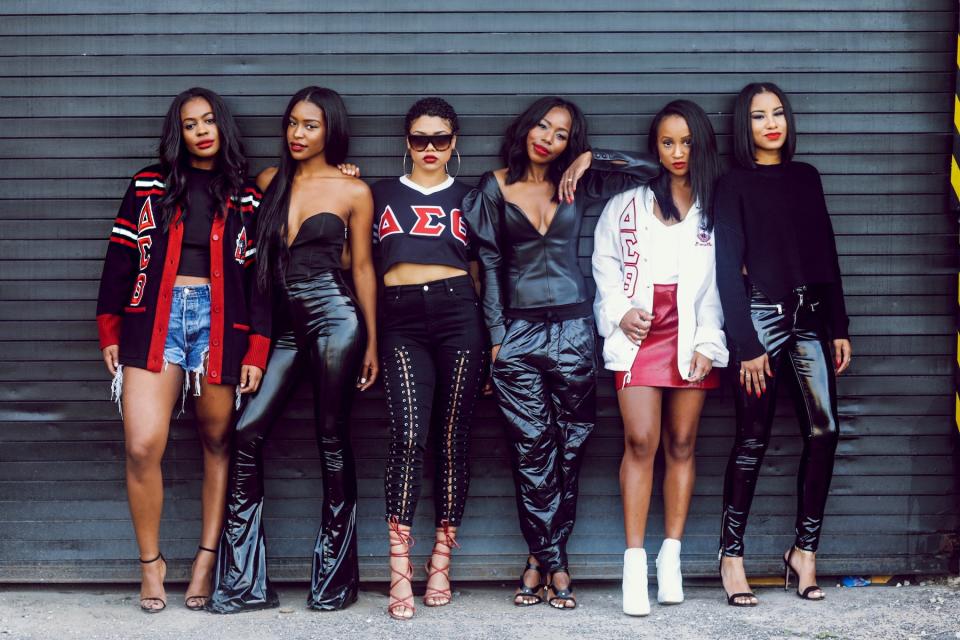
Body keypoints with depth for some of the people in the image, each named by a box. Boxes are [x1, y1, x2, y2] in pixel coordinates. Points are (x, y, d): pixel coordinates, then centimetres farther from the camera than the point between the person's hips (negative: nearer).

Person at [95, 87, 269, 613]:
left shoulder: (245, 197, 11)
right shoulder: (149, 186, 12)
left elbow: (257, 275, 7)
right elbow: (120, 259, 11)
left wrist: (256, 351, 0)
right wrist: (110, 333, 5)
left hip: (219, 320, 1)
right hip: (154, 318, 0)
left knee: (218, 443, 3)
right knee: (142, 446, -11)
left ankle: (206, 559, 11)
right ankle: (150, 562, 3)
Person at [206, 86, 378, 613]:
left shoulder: (353, 191, 2)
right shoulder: (270, 181, 11)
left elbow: (362, 267, 4)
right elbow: (261, 251, 16)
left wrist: (372, 343, 3)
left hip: (335, 318, -4)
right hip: (287, 325, 4)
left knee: (333, 441, 0)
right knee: (248, 431, -7)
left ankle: (334, 578, 9)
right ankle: (244, 582, -2)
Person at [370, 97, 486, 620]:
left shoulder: (467, 195, 17)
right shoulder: (381, 194, 17)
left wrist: (490, 333, 7)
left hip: (458, 313, 1)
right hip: (401, 319, -1)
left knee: (452, 439, 0)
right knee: (407, 435, -15)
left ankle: (440, 564, 8)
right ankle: (400, 574, -15)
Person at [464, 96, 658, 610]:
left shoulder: (577, 187, 8)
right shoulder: (496, 188, 6)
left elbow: (648, 169, 6)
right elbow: (489, 263, 4)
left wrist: (589, 160, -3)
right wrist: (495, 336, -2)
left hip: (572, 328, 1)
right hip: (518, 331, -1)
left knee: (568, 447, 1)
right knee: (533, 448, -3)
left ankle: (541, 557, 11)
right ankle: (555, 565, 3)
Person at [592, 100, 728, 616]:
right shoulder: (627, 205, 12)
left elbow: (722, 281, 2)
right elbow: (605, 266, 11)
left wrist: (708, 342, -6)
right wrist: (621, 313, -5)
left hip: (692, 333, 1)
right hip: (639, 330, -1)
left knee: (682, 443, 2)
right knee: (641, 441, -11)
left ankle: (671, 556, 8)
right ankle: (634, 563, -11)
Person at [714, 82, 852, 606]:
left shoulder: (805, 178, 14)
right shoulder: (734, 185, 0)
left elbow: (826, 255, 15)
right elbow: (728, 269, -5)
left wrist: (839, 328, 10)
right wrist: (746, 346, -11)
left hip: (810, 316, 4)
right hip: (761, 315, -4)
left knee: (824, 431, -5)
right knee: (753, 440, -3)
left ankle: (804, 550, 4)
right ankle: (732, 555, 4)